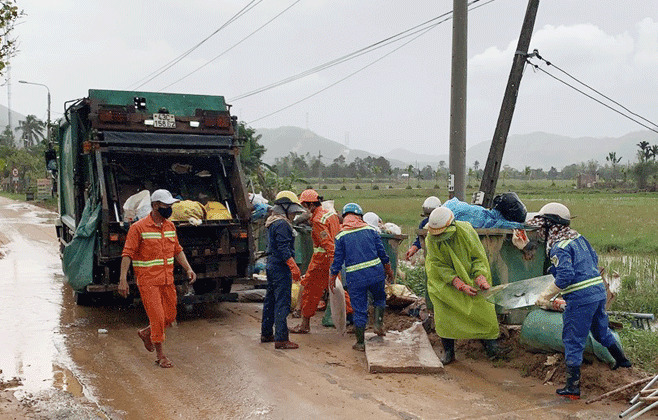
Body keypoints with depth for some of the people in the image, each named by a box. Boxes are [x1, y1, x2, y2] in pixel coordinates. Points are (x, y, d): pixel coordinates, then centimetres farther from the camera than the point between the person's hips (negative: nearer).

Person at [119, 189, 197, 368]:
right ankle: (160, 354, 10)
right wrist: (123, 278, -20)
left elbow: (177, 250, 18)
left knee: (170, 316, 11)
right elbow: (127, 254, -13)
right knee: (157, 316, -6)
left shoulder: (170, 226, 9)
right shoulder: (138, 228, -11)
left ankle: (146, 333, 37)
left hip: (167, 279, 7)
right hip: (148, 280, -7)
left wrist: (188, 268, 7)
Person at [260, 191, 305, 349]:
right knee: (282, 303, -9)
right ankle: (281, 339, -9)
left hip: (271, 265, 11)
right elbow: (283, 249, -23)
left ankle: (266, 334, 26)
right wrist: (294, 267, -23)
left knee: (270, 300, 17)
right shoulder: (282, 224, -16)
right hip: (280, 268, -11)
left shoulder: (273, 223, 17)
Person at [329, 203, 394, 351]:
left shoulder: (341, 236, 0)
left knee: (359, 309, 7)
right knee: (380, 298, 27)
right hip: (375, 272, 1)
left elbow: (337, 260, 0)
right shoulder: (370, 230, 5)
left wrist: (332, 278, 13)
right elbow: (382, 253, 7)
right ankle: (378, 324, 11)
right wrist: (388, 269, 20)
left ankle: (360, 343, 14)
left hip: (354, 277, -1)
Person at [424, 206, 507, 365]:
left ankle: (491, 346, 2)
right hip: (445, 281, 0)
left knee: (484, 309, -8)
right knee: (443, 310, -14)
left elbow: (479, 257, -11)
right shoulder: (431, 240, -19)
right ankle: (448, 351, -2)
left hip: (470, 277, 1)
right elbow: (440, 267, -19)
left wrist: (480, 277, -27)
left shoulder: (466, 231, -21)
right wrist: (460, 285, -29)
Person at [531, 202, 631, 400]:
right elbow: (594, 258, 19)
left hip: (580, 298, -9)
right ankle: (622, 360, 48)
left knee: (573, 340, 0)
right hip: (598, 290, 9)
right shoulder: (578, 237, 9)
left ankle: (573, 387, 3)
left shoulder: (559, 247, -17)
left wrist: (546, 296, -18)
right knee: (601, 330, 29)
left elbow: (565, 276, -25)